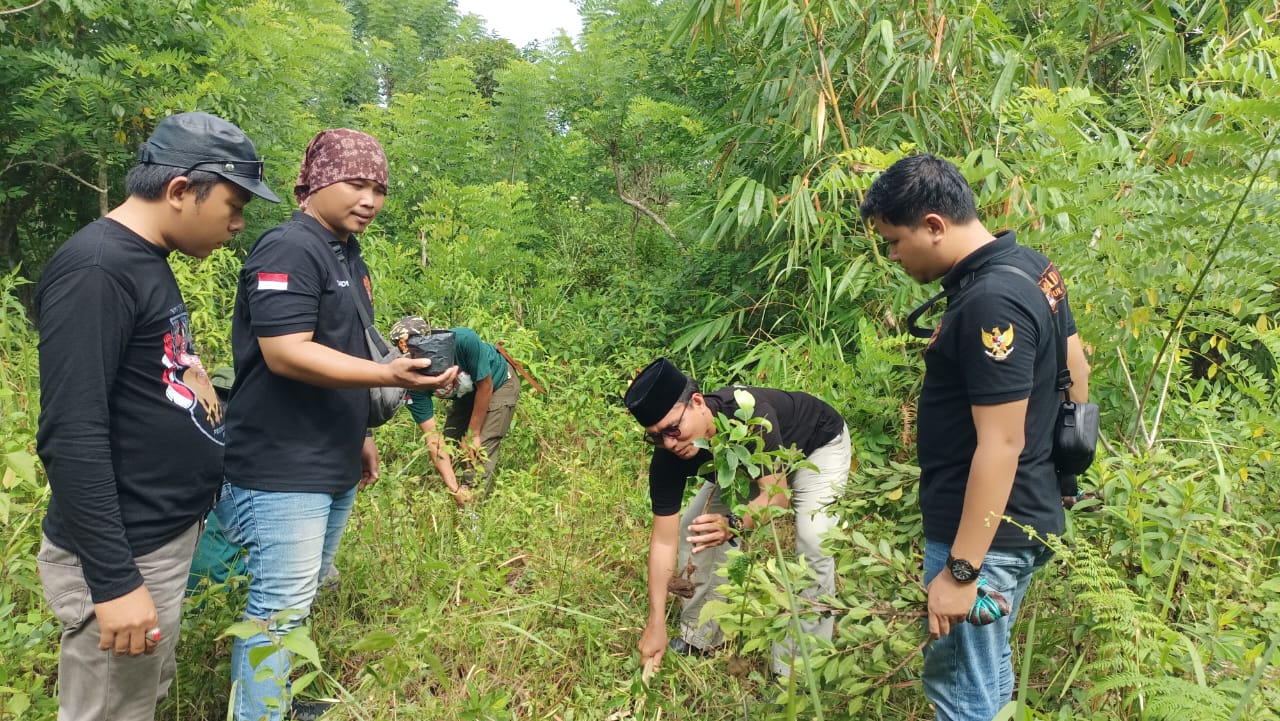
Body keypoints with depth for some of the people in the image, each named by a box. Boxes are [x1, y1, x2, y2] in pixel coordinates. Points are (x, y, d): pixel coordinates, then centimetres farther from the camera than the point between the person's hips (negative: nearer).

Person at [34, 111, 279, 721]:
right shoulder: (95, 271, -21)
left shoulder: (149, 262, 10)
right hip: (125, 554, -9)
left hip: (167, 535, 9)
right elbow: (70, 437, -26)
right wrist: (114, 579, -25)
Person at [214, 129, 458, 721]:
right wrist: (390, 375, -32)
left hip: (334, 467, 10)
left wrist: (360, 433, 23)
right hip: (282, 470, -9)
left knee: (301, 598, 19)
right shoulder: (289, 249, -14)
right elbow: (286, 354, -25)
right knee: (280, 608, -3)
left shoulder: (349, 258, 15)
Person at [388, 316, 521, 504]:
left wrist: (473, 434, -19)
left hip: (498, 383, -4)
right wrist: (454, 487, -36)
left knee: (478, 454, -17)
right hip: (466, 395, 4)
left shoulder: (463, 340, -40)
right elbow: (431, 435, -29)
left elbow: (485, 386, -25)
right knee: (446, 452, 4)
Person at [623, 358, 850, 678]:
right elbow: (664, 540, -25)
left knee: (812, 540, -24)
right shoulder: (668, 459, -28)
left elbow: (776, 495, -40)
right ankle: (699, 638, 14)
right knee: (693, 529, -4)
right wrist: (655, 623, -28)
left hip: (819, 444, -5)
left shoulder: (750, 414, -43)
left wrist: (733, 524, -61)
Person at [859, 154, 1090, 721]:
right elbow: (1075, 371, 17)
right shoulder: (1032, 267, 6)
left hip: (985, 530, -10)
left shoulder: (990, 304, -25)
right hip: (1029, 513, 10)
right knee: (989, 673, 23)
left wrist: (960, 570, -23)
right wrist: (1059, 467, 28)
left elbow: (1001, 445, -26)